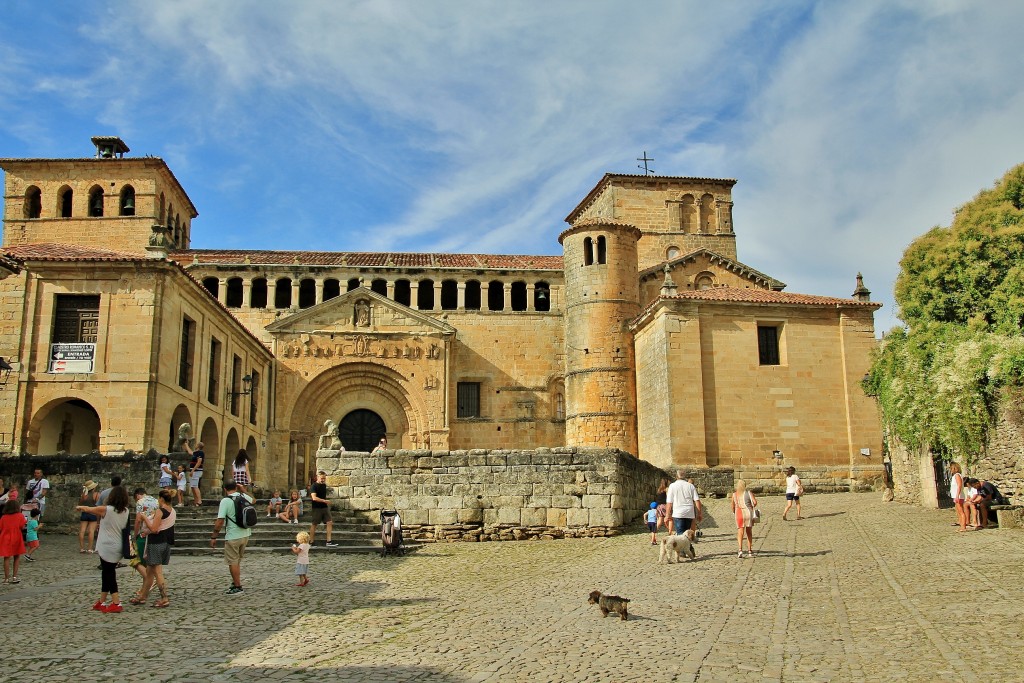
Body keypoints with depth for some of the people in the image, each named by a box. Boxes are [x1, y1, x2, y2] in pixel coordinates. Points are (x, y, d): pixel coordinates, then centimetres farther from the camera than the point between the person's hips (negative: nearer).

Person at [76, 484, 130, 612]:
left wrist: (80, 507, 25)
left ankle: (116, 603, -1)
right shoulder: (126, 511, 0)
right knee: (106, 574, 17)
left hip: (108, 548, -6)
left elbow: (88, 509, 1)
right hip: (118, 548, 6)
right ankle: (102, 602, 27)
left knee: (109, 575, 0)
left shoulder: (105, 510, -15)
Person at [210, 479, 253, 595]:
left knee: (233, 562, 5)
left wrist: (213, 536, -9)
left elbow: (220, 521, -17)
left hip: (233, 537, -6)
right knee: (237, 561, 20)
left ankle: (238, 587, 9)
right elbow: (252, 500, 29)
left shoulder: (225, 501, -14)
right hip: (245, 534, 7)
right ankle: (235, 583, 26)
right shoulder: (244, 496, 4)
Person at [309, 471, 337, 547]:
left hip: (325, 507, 7)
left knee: (329, 522, -2)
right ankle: (310, 542, 12)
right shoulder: (314, 486, -12)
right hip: (317, 508, -7)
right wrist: (324, 501, -27)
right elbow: (314, 498, -24)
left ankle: (328, 542, -1)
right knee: (314, 524, 2)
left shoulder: (324, 485, 10)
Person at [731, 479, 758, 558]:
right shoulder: (749, 493, 2)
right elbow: (755, 502, -9)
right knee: (749, 533, 16)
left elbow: (733, 506, 6)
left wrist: (734, 512, 25)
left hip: (739, 514, 0)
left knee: (740, 533, -2)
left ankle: (740, 549, -22)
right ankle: (749, 551, 21)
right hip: (748, 513, 0)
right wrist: (752, 507, 11)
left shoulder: (735, 494, 5)